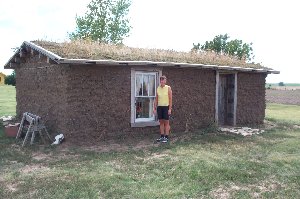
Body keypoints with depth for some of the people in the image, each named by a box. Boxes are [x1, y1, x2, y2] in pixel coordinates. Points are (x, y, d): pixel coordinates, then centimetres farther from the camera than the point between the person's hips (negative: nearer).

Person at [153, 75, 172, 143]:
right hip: (159, 107, 5)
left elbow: (170, 99, -10)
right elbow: (156, 99, 9)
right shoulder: (158, 88, 6)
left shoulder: (168, 88, -8)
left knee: (166, 122, -1)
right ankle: (162, 137, 15)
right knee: (161, 122, 7)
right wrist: (154, 108, 3)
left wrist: (170, 109, -15)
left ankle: (166, 137, 4)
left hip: (166, 107, -5)